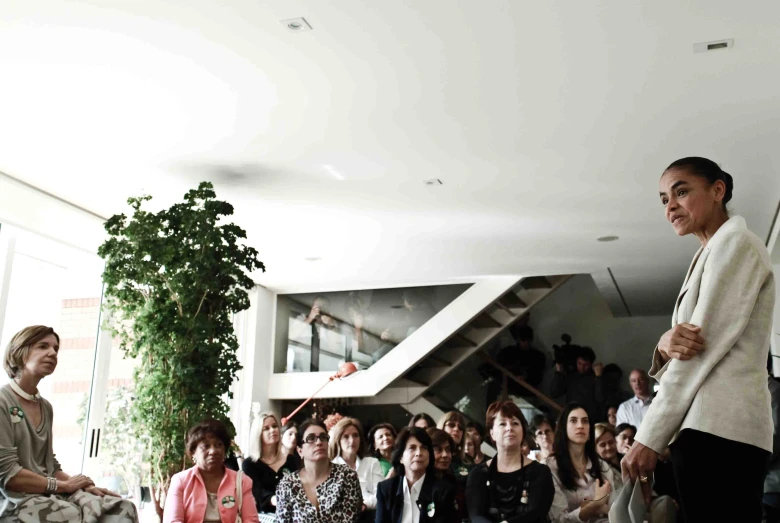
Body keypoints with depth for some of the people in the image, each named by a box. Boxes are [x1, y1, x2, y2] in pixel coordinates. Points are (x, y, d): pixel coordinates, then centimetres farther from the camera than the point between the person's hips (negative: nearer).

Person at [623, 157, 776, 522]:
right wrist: (667, 342, -9)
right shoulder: (710, 257, 26)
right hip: (709, 427, 9)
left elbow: (707, 345, -12)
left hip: (718, 427, -9)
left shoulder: (734, 242, -1)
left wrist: (650, 436, -14)